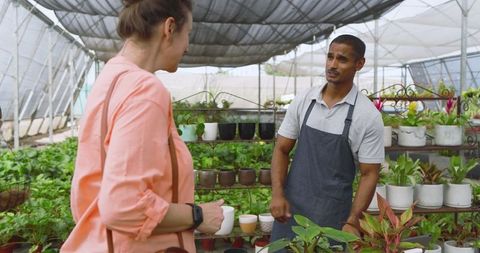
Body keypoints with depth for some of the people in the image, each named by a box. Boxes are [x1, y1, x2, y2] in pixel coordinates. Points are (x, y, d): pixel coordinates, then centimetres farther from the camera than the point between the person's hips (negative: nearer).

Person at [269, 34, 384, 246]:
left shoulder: (368, 115, -9)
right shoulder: (303, 101, 0)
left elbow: (369, 174, -7)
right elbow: (282, 149, 4)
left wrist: (352, 222, -15)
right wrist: (277, 194, -8)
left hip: (333, 213, -3)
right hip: (291, 206, 3)